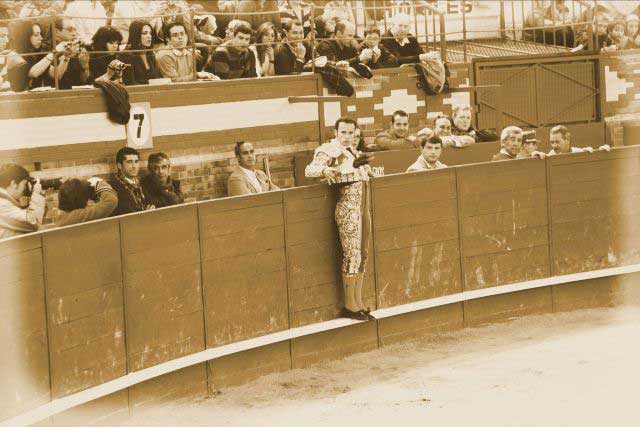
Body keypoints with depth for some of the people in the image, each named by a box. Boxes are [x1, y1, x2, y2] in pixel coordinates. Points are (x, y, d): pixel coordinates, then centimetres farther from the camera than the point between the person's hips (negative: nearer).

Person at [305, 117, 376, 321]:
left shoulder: (353, 151, 18)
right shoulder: (329, 151, -6)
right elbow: (309, 170, -21)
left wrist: (366, 168, 16)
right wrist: (325, 170, -38)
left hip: (363, 206, 9)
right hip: (348, 207, -9)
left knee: (362, 253, 10)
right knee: (352, 254, -8)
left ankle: (358, 301, 17)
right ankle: (349, 305, -2)